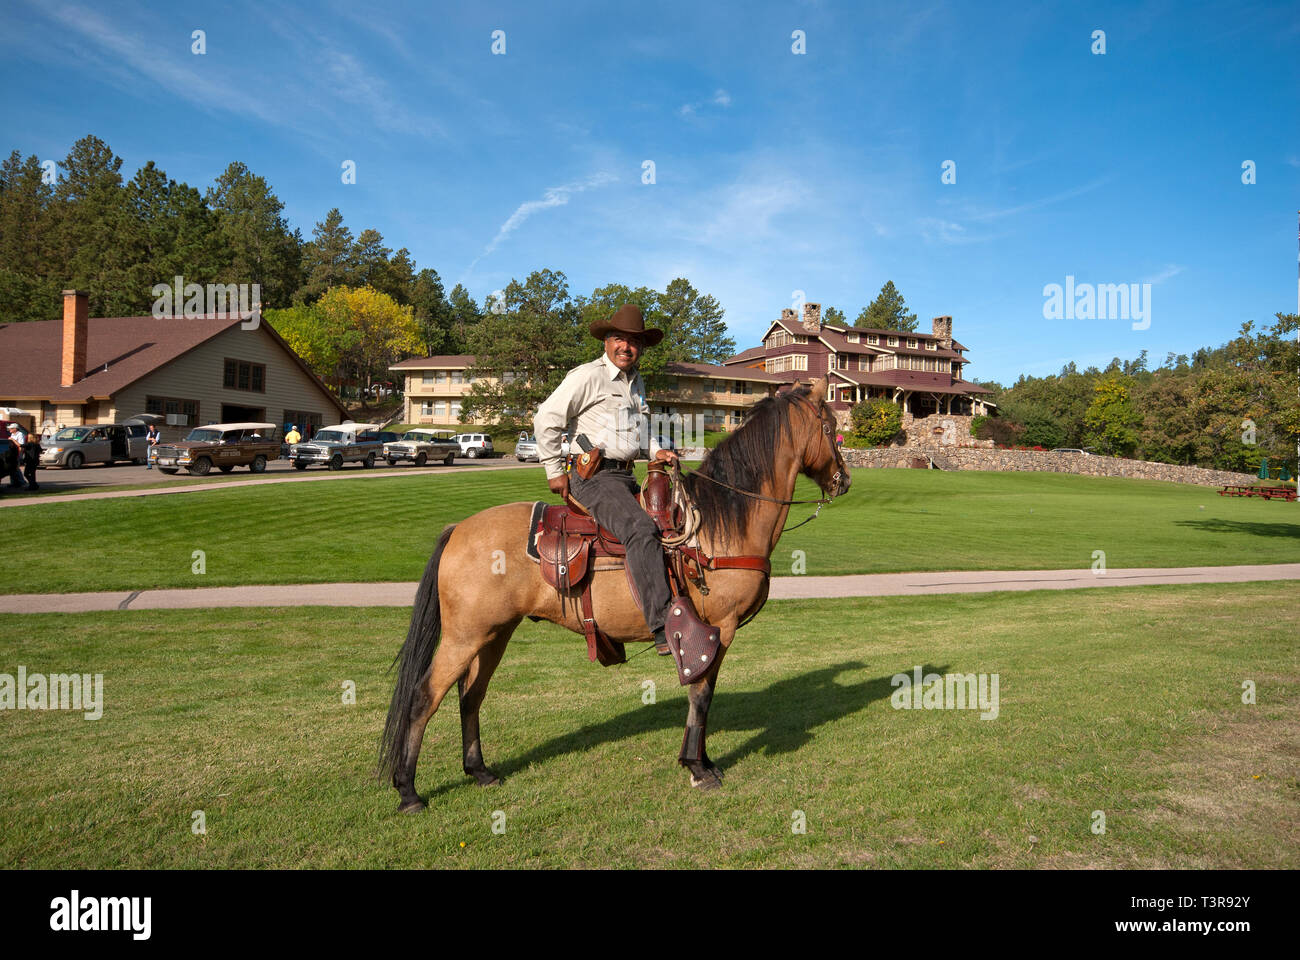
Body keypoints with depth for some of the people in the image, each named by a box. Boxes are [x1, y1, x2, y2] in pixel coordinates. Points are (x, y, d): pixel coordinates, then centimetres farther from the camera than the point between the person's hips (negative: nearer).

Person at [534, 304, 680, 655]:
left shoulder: (637, 382, 20)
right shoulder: (588, 376, -7)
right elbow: (546, 420, -9)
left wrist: (656, 450, 14)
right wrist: (555, 472, -8)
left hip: (625, 477, 9)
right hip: (592, 476, -9)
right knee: (642, 529, -29)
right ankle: (663, 628, -33)